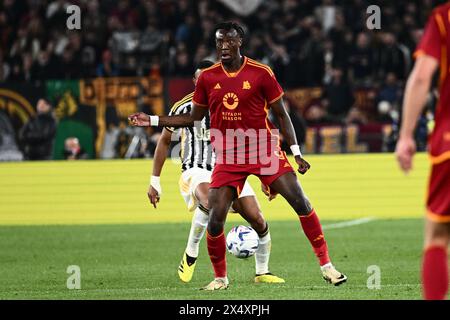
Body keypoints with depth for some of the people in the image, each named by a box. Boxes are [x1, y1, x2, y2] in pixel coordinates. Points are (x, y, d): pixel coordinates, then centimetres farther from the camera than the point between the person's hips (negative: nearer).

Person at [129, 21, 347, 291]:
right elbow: (194, 117, 14)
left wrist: (296, 153, -5)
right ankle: (220, 277, 14)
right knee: (215, 218, -8)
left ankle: (326, 264, -1)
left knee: (300, 202, -12)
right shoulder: (207, 78, 3)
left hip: (265, 151, -2)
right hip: (228, 158, 2)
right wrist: (152, 120, 7)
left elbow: (282, 115, 1)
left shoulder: (261, 73, -5)